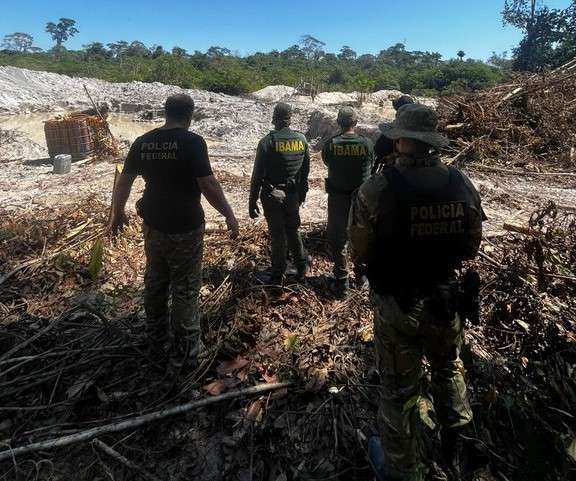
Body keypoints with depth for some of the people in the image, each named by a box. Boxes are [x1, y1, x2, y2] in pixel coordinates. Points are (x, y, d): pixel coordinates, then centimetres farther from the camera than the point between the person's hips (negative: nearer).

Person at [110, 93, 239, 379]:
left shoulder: (143, 142, 4)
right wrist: (229, 216, -7)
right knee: (185, 290, 7)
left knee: (154, 286, 19)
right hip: (185, 228, -5)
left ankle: (158, 346, 34)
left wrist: (118, 213, 23)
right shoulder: (192, 142, -13)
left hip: (153, 226, 6)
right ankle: (182, 355, 18)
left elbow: (124, 181, 9)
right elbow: (208, 185, -18)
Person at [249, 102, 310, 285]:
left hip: (272, 195, -4)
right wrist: (302, 194, 20)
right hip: (293, 194, 4)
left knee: (277, 234, 5)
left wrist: (252, 201, -8)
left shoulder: (268, 142, -13)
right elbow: (305, 170, 8)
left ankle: (278, 275, 17)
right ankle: (301, 267, 28)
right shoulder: (302, 140, 0)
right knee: (293, 230, 19)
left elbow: (257, 174, -13)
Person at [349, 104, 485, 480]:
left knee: (401, 389, 15)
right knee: (449, 370, 29)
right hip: (448, 300, 4)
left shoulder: (376, 189, -22)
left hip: (398, 306, -4)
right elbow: (471, 249, 2)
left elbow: (359, 253, -14)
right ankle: (454, 450, 52)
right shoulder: (463, 185, -8)